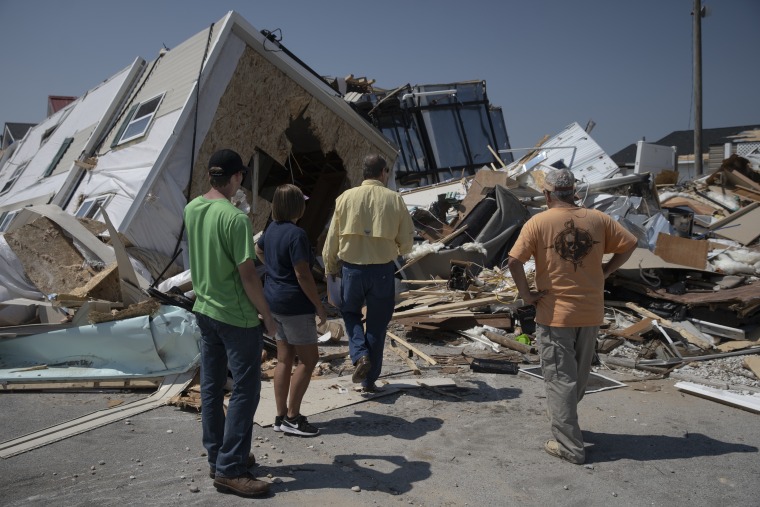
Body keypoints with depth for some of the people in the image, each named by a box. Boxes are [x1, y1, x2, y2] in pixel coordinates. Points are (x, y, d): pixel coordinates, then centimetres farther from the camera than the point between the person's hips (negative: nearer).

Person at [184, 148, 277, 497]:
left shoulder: (191, 209, 2)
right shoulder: (235, 218, -21)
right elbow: (247, 275, -19)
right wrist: (267, 315, -9)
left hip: (204, 311, 8)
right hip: (237, 317, -8)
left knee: (212, 388, 15)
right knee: (245, 391, 2)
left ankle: (217, 458, 28)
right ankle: (229, 470, 8)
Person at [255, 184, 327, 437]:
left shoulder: (271, 229, 7)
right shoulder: (296, 234, -20)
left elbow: (258, 250, 27)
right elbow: (303, 276, -21)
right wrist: (320, 307, -14)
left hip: (274, 300, 9)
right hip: (294, 304, -9)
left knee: (284, 359, 14)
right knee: (309, 359, 2)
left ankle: (281, 416, 21)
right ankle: (292, 417, 7)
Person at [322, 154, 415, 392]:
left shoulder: (346, 197, -2)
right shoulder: (394, 199, -3)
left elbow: (332, 238, 1)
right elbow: (407, 240, 0)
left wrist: (330, 268, 14)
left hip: (352, 268, 0)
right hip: (383, 270, 0)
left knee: (350, 312, 25)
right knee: (377, 323, 13)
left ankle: (361, 355, 4)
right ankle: (370, 380, 20)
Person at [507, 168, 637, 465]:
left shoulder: (538, 223, -10)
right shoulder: (598, 219, 1)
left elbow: (514, 261, -19)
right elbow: (629, 244, 5)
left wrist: (525, 294, -8)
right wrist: (605, 272, 8)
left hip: (555, 313, -4)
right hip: (591, 312, 4)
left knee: (560, 379, 5)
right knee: (579, 376, 21)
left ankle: (569, 446, 9)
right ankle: (566, 425, 39)